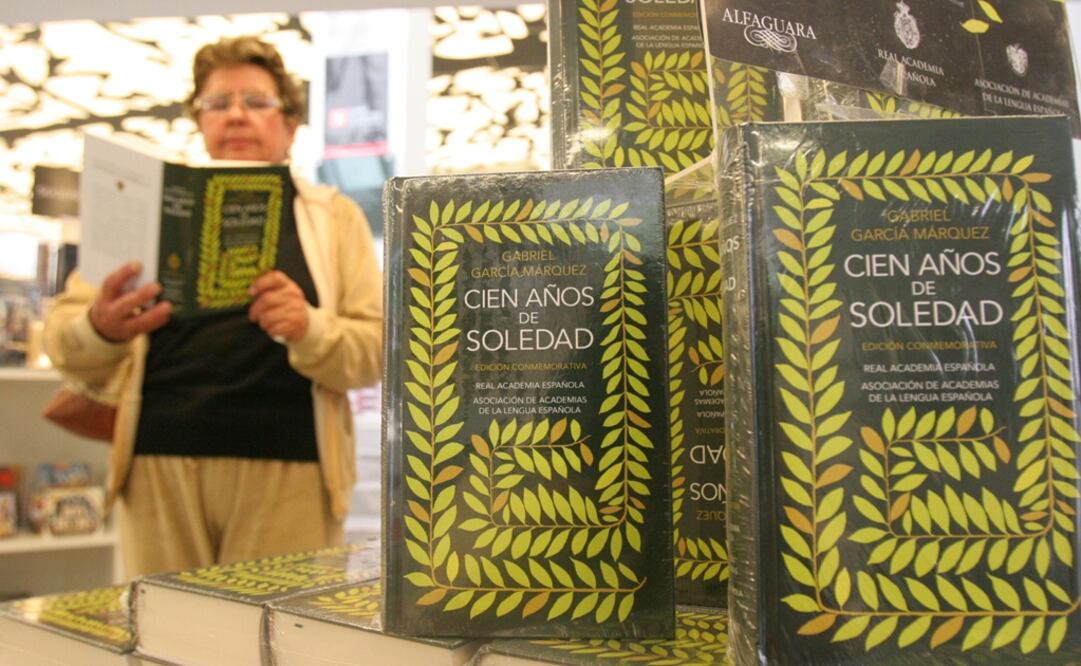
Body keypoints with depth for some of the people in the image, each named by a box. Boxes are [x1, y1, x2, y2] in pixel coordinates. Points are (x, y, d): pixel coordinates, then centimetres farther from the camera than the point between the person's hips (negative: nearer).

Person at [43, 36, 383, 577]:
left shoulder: (334, 216, 11)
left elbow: (376, 349, 2)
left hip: (287, 471, -1)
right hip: (159, 463, 2)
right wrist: (99, 329, -13)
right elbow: (65, 340, 10)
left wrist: (309, 329, -18)